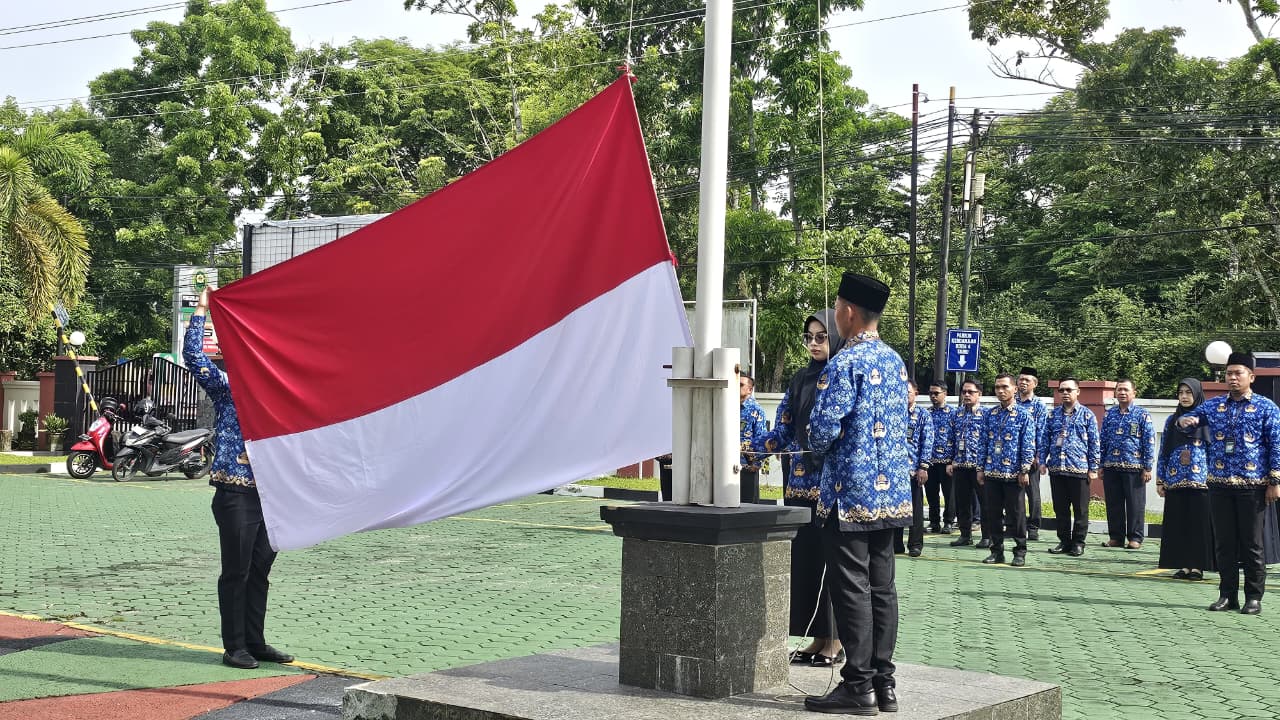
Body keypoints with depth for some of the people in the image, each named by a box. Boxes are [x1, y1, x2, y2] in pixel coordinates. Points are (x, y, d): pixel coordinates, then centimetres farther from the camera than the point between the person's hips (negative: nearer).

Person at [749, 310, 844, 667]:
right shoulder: (800, 381, 13)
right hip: (801, 484, 6)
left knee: (829, 559, -2)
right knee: (802, 558, 6)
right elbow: (780, 434, 9)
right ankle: (817, 637, 15)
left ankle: (835, 640, 7)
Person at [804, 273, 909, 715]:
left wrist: (817, 444, 3)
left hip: (851, 493, -8)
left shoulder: (846, 364, -15)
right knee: (882, 586, 11)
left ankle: (859, 686, 0)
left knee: (852, 588, -3)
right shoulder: (895, 361, 12)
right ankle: (884, 682, 15)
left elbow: (823, 429, -19)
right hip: (892, 491, 8)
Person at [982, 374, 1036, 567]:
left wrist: (1024, 471, -12)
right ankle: (997, 550, 17)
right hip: (992, 472, 5)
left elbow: (1028, 445, -6)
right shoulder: (990, 414, 11)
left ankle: (1020, 552, 10)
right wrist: (982, 468, 10)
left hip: (1014, 473, -5)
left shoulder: (1023, 415, -3)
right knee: (992, 513, 7)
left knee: (1016, 514, 1)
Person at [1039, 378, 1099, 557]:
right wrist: (1042, 461, 3)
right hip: (1056, 468, 3)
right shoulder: (1053, 414, 11)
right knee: (1060, 508, 8)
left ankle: (1078, 543, 11)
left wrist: (1093, 468, -4)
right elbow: (1044, 439, 13)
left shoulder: (1087, 415, 2)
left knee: (1080, 509, 2)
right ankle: (1064, 541, 17)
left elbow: (1094, 443, 0)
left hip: (1079, 468, -3)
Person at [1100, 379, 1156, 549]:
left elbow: (1149, 442, -2)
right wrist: (1101, 465, 9)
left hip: (1134, 467, -4)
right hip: (1111, 467, 4)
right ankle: (1116, 537, 15)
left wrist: (1148, 467, -7)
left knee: (1135, 504, 1)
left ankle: (1135, 538, 8)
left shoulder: (1143, 415, 1)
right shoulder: (1109, 414, 11)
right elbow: (1103, 440, 14)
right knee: (1113, 504, 7)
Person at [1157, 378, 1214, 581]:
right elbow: (1163, 452, 12)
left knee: (1199, 523, -2)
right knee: (1178, 524, 3)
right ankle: (1183, 565, 9)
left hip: (1200, 480, -3)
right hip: (1175, 480, 3)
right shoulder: (1172, 420, 11)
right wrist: (1160, 480, 8)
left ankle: (1197, 566, 2)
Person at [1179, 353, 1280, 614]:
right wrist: (1184, 420, -7)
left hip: (1252, 485, -3)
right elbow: (1189, 418, 19)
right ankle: (1227, 594, 15)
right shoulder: (1213, 405, 10)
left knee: (1251, 543, 1)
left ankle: (1254, 597, 8)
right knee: (1224, 542, 7)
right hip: (1219, 485, 4)